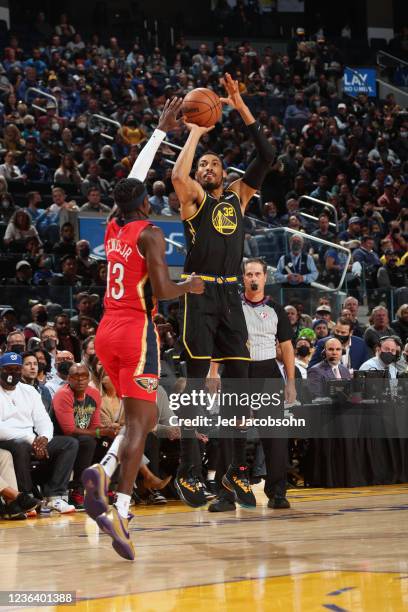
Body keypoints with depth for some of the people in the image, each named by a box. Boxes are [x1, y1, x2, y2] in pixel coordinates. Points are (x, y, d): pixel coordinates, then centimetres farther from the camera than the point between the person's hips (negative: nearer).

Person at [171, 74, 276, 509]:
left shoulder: (237, 198, 17)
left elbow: (266, 158, 8)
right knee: (196, 384, -5)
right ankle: (186, 473, -2)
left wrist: (242, 109, 3)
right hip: (200, 294, -5)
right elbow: (177, 175, -19)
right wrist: (196, 133, -7)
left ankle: (236, 471, 11)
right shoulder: (193, 198, 4)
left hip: (231, 296, 5)